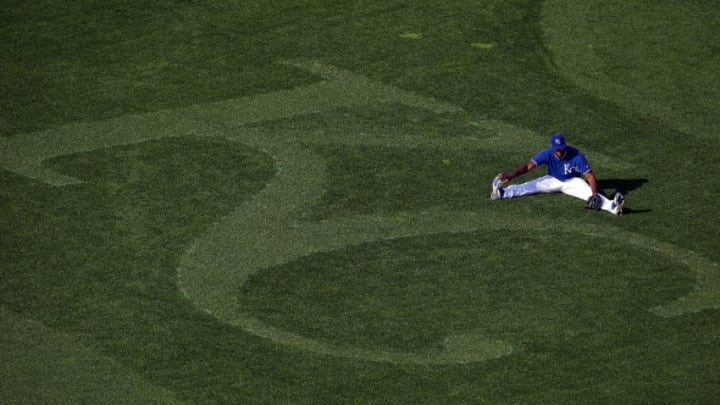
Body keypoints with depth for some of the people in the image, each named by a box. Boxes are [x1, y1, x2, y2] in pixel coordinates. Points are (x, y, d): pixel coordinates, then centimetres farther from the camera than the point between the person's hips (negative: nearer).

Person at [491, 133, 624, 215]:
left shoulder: (576, 155, -29)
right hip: (553, 180, 3)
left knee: (589, 192, -31)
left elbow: (590, 176, -30)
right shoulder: (547, 154, -24)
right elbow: (528, 166, -32)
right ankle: (502, 192, -31)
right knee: (529, 187, -18)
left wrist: (595, 194, -46)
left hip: (572, 182, -3)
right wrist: (511, 175, -49)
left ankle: (612, 206, -54)